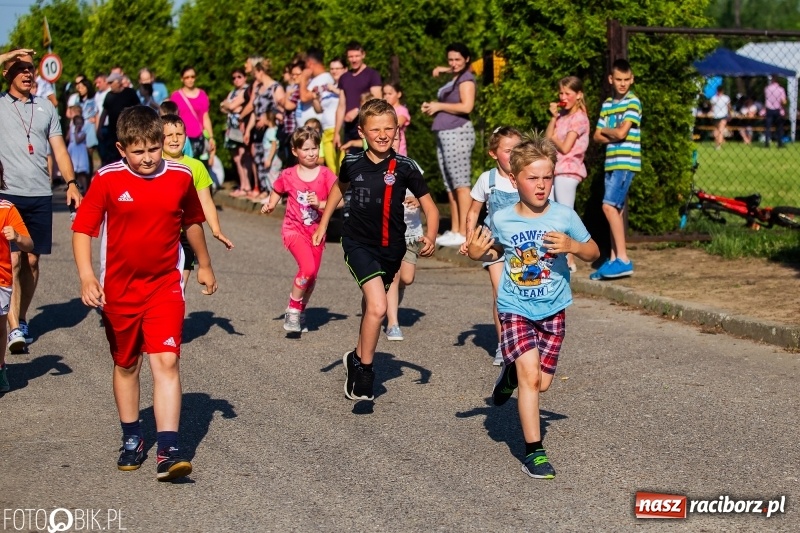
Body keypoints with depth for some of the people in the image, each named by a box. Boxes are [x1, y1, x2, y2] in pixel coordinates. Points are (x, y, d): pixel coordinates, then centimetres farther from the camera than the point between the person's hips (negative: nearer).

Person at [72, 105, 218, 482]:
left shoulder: (180, 177, -3)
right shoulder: (107, 180, -10)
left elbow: (192, 221, 15)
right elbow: (82, 228, -11)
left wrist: (204, 264, 26)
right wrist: (86, 276, -26)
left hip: (165, 285, 0)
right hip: (119, 288, 0)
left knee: (166, 362, -14)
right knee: (125, 365, 14)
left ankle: (168, 451, -16)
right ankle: (132, 440, 32)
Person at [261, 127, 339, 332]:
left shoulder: (325, 174, -5)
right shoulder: (287, 175, -4)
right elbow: (276, 193, 13)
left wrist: (320, 204, -24)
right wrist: (270, 206, -5)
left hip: (316, 231, 3)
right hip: (294, 229, -3)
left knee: (312, 276, 10)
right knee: (307, 268, -25)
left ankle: (300, 312, 35)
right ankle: (292, 310, -6)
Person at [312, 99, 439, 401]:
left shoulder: (405, 168, -11)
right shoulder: (353, 163, -6)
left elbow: (430, 207, -7)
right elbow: (339, 187, 17)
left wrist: (430, 237, -25)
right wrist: (323, 225, 18)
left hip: (391, 247, 2)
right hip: (358, 243, -1)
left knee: (371, 304, 20)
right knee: (377, 307, -20)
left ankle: (358, 359, 43)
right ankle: (364, 369, -2)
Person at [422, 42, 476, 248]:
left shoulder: (466, 79, -4)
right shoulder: (453, 79, 21)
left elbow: (467, 106, -17)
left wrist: (439, 106, -8)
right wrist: (431, 107, 13)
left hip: (458, 133, -9)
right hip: (444, 134, 9)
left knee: (461, 184, -11)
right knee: (450, 185, 9)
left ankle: (464, 233, -14)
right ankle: (454, 230, 12)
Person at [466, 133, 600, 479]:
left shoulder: (564, 216, -9)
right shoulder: (502, 220, -7)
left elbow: (593, 253, 2)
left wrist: (573, 246, -19)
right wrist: (477, 253, -9)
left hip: (553, 310, 2)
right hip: (516, 310, -2)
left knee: (542, 383, 7)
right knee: (530, 377, -15)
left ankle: (511, 372, 42)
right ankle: (533, 451, -5)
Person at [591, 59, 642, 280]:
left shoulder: (633, 102, -6)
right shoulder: (607, 104, 15)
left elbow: (621, 133, -15)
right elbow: (597, 136, 11)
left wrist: (605, 130, 3)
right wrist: (613, 136, -8)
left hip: (626, 162, -7)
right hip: (611, 162, 7)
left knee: (609, 206, -15)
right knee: (615, 210, 8)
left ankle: (623, 259, -12)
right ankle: (613, 259, 12)